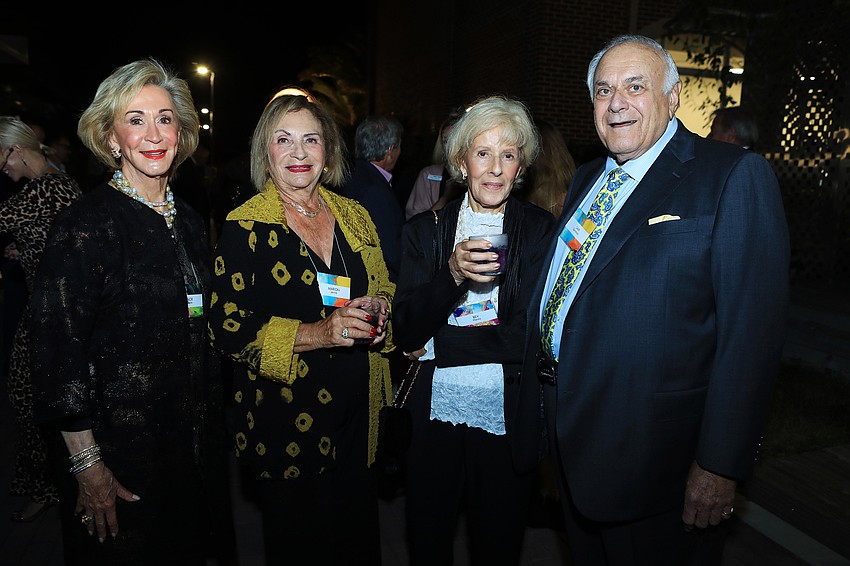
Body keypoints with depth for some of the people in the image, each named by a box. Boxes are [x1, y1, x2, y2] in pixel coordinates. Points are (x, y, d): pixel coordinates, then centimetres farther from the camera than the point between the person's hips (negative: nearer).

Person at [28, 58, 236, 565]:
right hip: (120, 451, -6)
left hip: (196, 442, 6)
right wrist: (86, 463, -16)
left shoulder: (188, 220, 5)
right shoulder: (86, 224, -15)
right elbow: (59, 354, -15)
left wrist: (212, 430, 13)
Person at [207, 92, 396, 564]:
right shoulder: (246, 228, -10)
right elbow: (228, 329, -13)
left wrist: (379, 309, -9)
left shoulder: (354, 215, 5)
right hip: (286, 424, -4)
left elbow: (385, 291, 14)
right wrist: (316, 335, -24)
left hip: (359, 415, 4)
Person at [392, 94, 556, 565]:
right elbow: (406, 335, -8)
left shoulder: (541, 231, -3)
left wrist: (439, 343, -10)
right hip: (434, 418, 1)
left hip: (507, 421, -1)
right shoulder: (424, 230, 0)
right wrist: (453, 273, -23)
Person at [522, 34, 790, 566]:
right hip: (572, 437, 7)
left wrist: (721, 465, -19)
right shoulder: (587, 180, 11)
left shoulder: (735, 176, -13)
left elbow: (752, 329, -18)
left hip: (656, 457, -6)